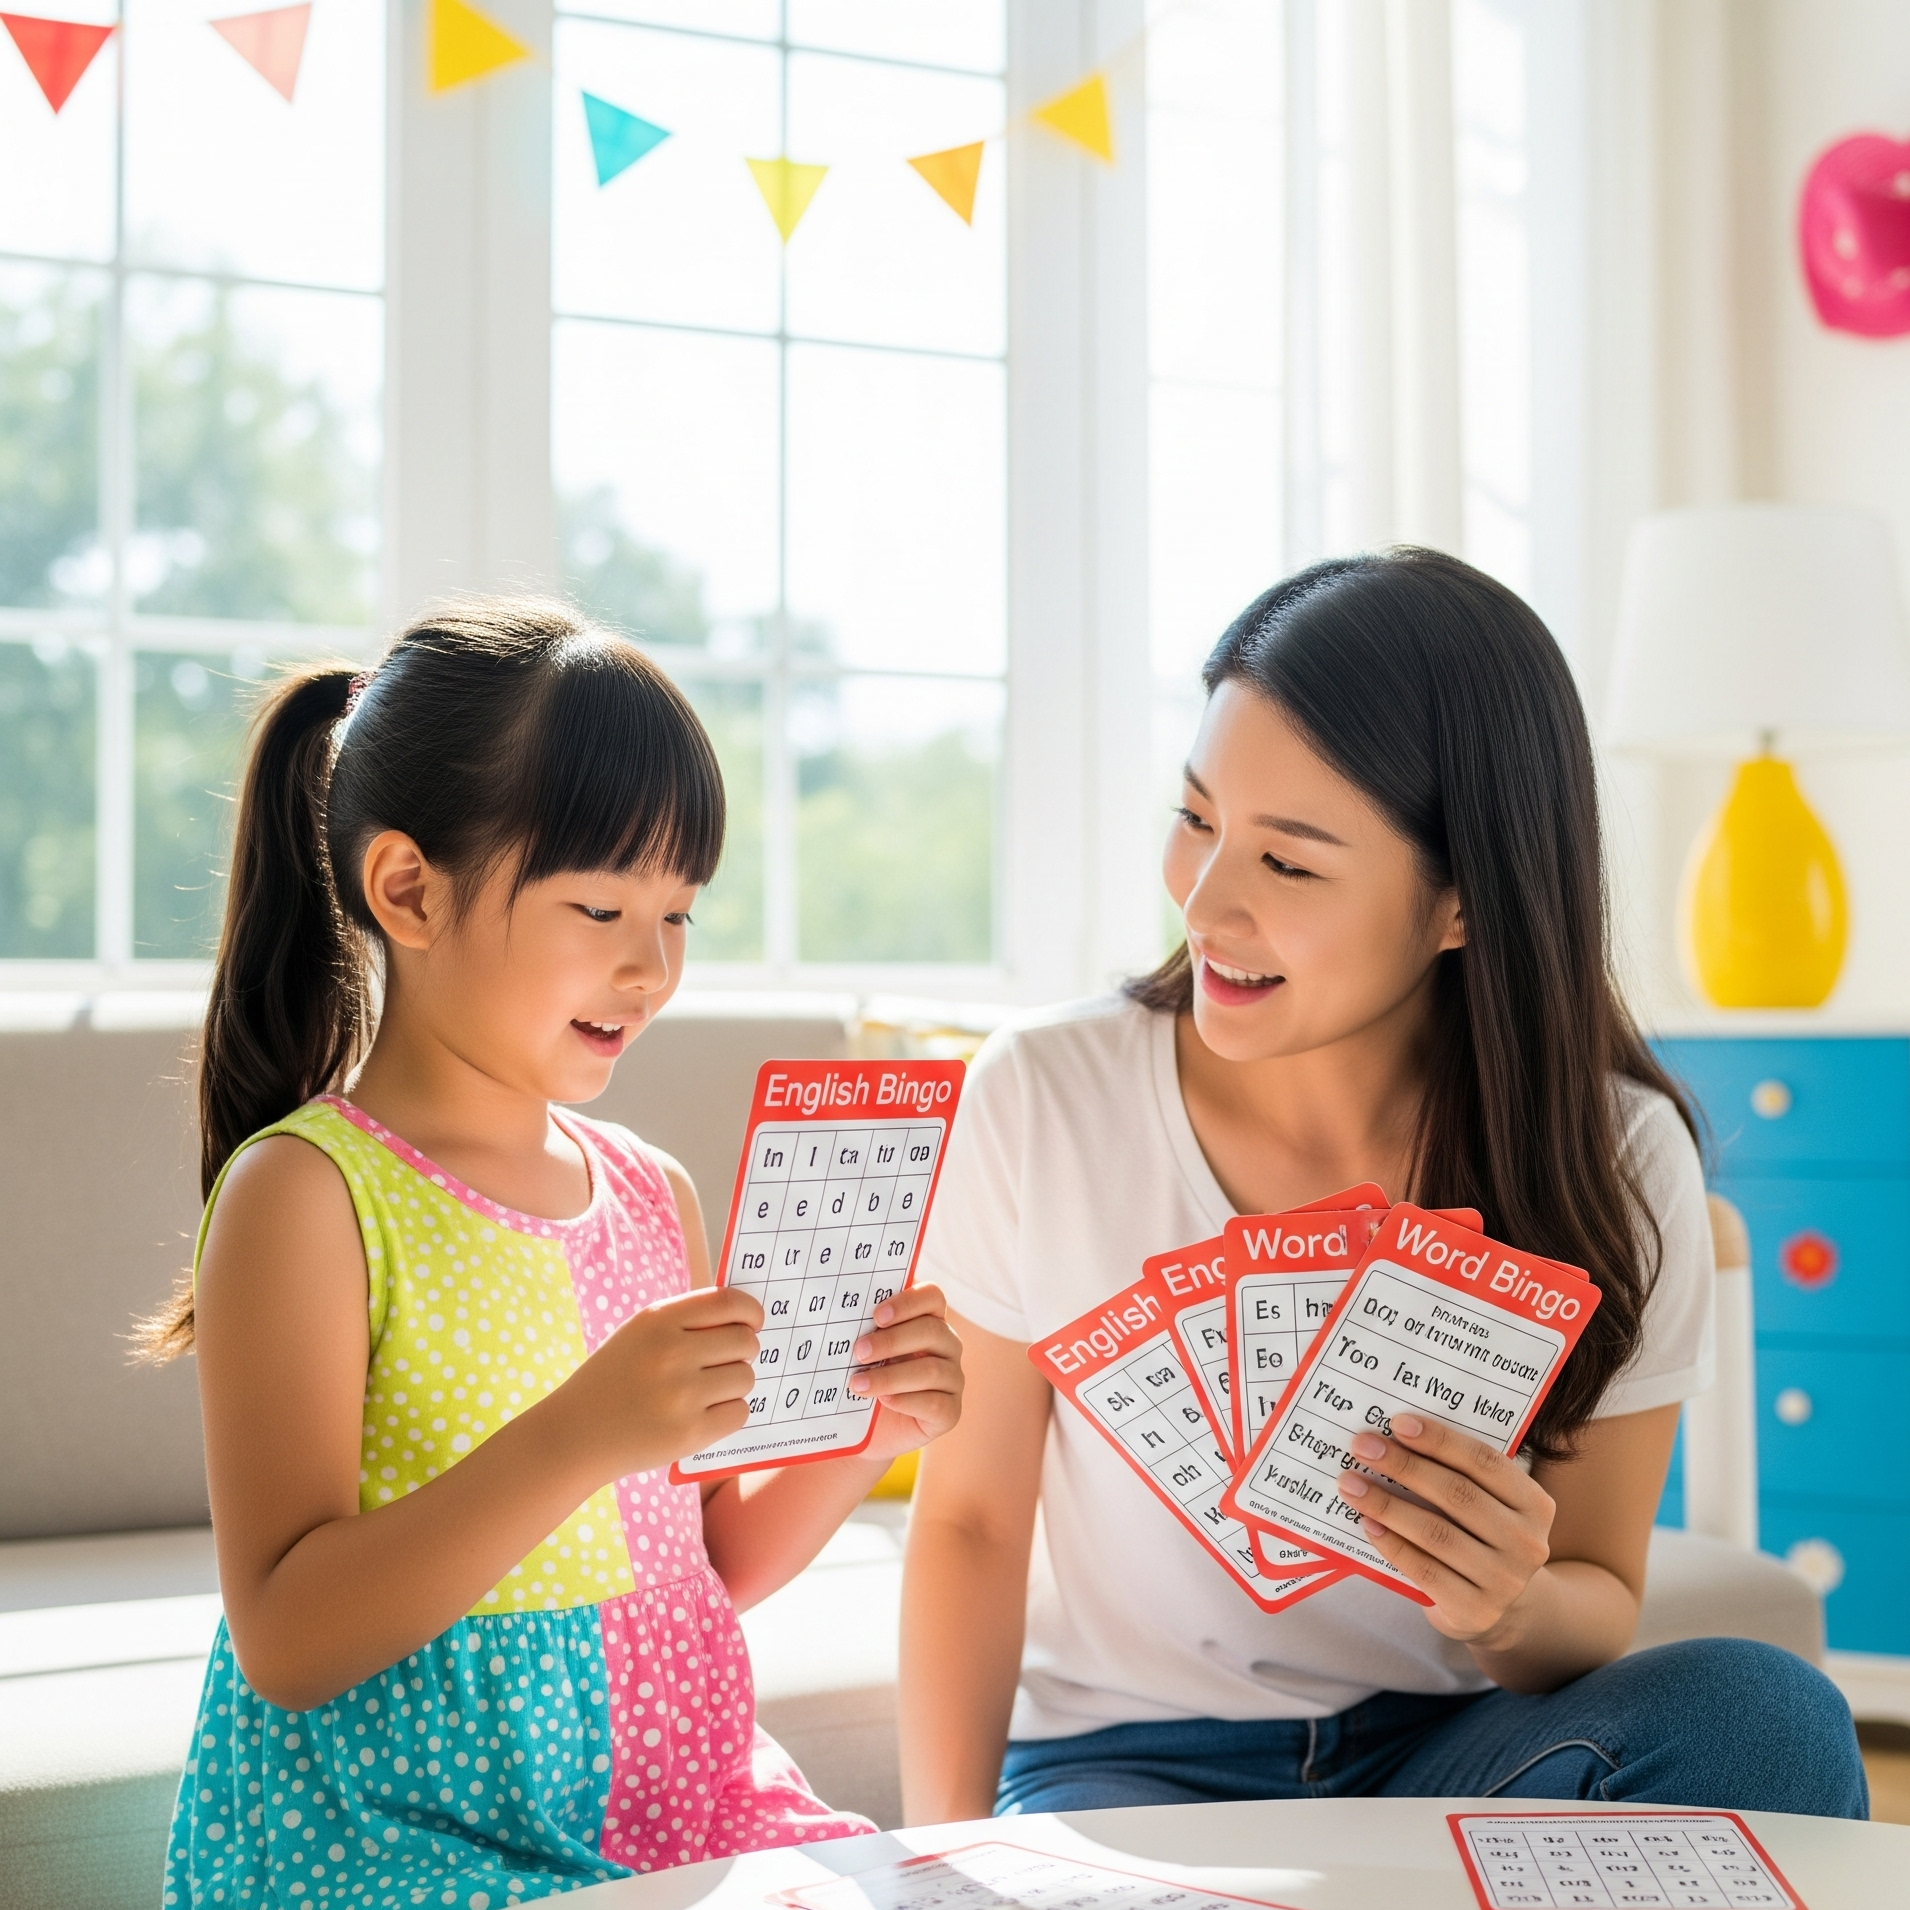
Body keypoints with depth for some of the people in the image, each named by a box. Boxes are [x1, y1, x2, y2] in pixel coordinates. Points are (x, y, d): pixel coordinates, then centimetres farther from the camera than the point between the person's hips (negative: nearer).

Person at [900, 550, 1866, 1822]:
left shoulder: (1615, 1163, -9)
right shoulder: (1041, 1101, -10)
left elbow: (1600, 1605, -1)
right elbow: (971, 1518, -2)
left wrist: (1510, 1611, -25)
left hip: (1453, 1760, 3)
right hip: (1128, 1762, -3)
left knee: (1763, 1713, -26)